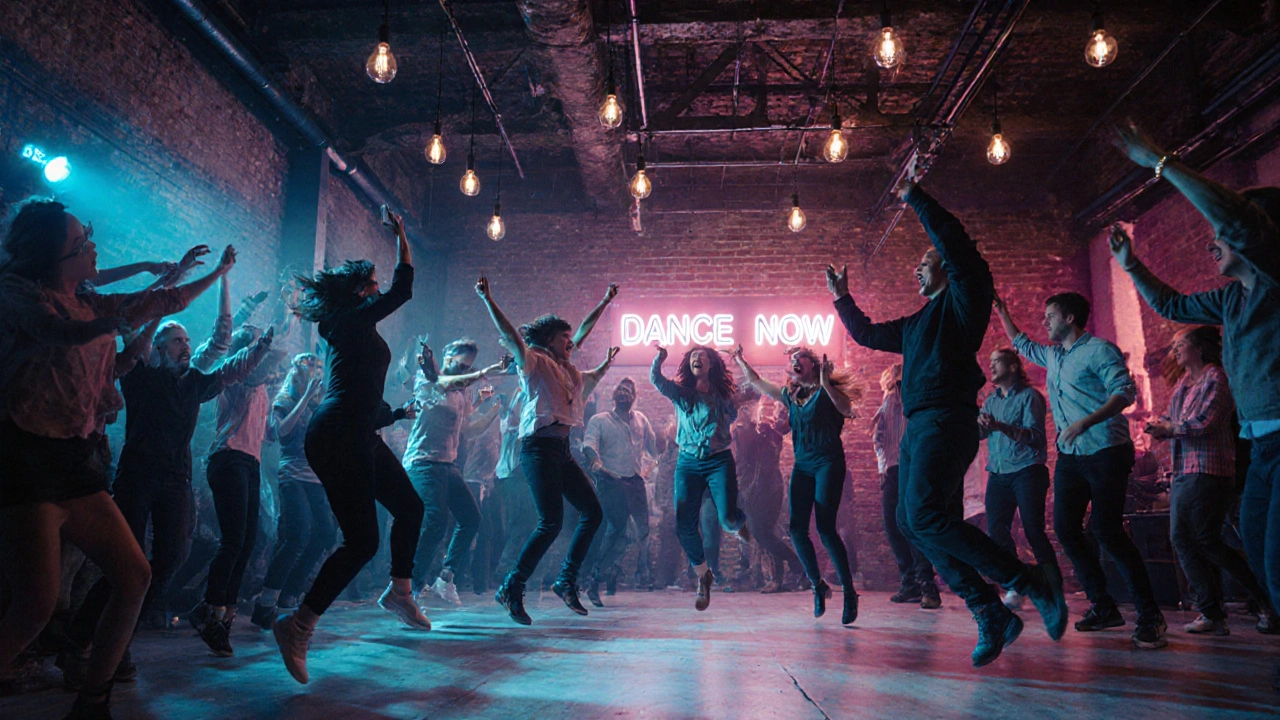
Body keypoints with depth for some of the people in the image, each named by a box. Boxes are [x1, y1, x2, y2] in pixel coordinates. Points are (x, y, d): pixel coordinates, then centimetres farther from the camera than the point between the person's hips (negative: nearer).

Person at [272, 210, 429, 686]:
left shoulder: (345, 324, 18)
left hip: (357, 436, 11)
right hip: (339, 437, -11)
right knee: (362, 539, -13)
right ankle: (299, 625, -9)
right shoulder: (356, 319, -8)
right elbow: (403, 288, -6)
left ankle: (399, 591, 32)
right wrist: (401, 237, 4)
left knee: (410, 507, 19)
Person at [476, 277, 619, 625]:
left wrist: (605, 302, 42)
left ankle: (566, 580, 15)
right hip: (540, 448, -9)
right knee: (551, 522, -15)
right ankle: (511, 589, -6)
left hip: (561, 451, 9)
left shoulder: (565, 367, 22)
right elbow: (509, 334, -14)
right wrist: (487, 300, -23)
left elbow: (581, 333, 35)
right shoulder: (534, 361, 1)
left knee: (592, 511, 7)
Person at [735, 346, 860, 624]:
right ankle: (818, 585, 15)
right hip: (802, 466, 5)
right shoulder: (790, 395, 15)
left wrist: (825, 383, -24)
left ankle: (849, 593, -3)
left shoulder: (826, 391, 0)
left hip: (828, 463, -5)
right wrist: (740, 359, 24)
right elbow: (755, 380, 26)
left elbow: (847, 410, -19)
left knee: (826, 529, -14)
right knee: (797, 529, -4)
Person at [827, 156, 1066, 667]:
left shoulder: (964, 299, 5)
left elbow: (956, 244, -11)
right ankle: (991, 616, 8)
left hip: (947, 419, -9)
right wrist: (843, 299, 32)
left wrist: (913, 197, -6)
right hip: (917, 428, 9)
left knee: (926, 515, -22)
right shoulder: (917, 324, 28)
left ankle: (1035, 583, -12)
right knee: (912, 522, 4)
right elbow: (867, 335, 39)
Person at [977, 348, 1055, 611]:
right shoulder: (991, 399, 16)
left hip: (1027, 472, -6)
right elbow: (979, 433, 10)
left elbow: (1035, 435, -15)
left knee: (1034, 532, -7)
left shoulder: (1029, 396, -3)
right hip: (998, 474, 6)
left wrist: (1000, 426, -27)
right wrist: (979, 424, -13)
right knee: (997, 532, -1)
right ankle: (1013, 590, 6)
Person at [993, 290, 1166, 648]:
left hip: (1105, 453, -8)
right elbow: (1021, 343, 37)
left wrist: (1086, 421, -28)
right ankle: (1102, 606, 12)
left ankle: (1150, 616, -6)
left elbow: (1125, 392, -18)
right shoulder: (1052, 355, 17)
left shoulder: (1099, 350, -7)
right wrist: (1001, 312, 35)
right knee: (1065, 529, 1)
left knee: (1107, 531, -15)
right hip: (1069, 456, 8)